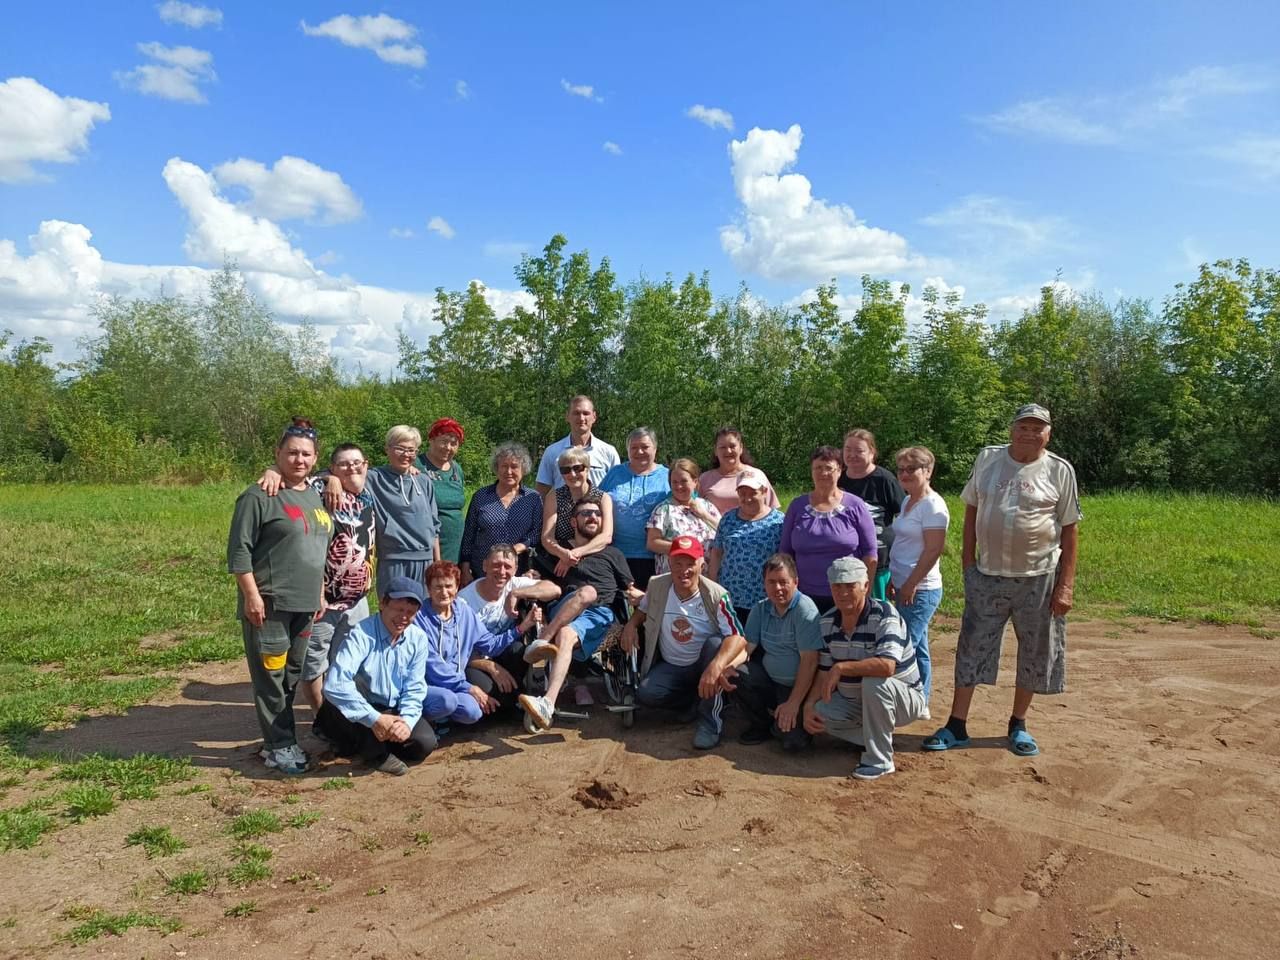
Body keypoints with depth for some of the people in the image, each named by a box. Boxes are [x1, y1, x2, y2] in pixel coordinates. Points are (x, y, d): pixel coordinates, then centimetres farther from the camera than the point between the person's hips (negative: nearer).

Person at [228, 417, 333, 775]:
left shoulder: (314, 496, 14)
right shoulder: (259, 497, -9)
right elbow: (239, 551, -12)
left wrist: (320, 593, 20)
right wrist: (251, 595, -17)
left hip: (304, 604, 8)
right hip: (268, 604, -7)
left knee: (292, 675, 13)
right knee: (272, 677, 0)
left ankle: (279, 740, 25)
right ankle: (280, 746, 10)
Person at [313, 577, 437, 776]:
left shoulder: (418, 638, -7)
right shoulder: (362, 634, -23)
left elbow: (415, 689, -5)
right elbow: (334, 684, -36)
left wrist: (407, 720, -25)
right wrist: (375, 719, -38)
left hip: (395, 711, 4)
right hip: (359, 714, -4)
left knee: (425, 743, -19)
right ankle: (375, 752, -14)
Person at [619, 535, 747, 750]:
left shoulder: (716, 595, -21)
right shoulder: (656, 585, -8)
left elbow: (738, 638, -30)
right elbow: (643, 610, 15)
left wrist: (715, 667, -47)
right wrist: (631, 624, -8)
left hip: (703, 666, -3)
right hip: (670, 668, 3)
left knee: (715, 643, -35)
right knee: (645, 693, -26)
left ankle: (710, 719, -22)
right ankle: (700, 699, 2)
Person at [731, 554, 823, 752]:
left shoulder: (805, 610, -17)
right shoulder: (760, 610, 3)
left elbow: (809, 661, -20)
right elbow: (746, 646, 0)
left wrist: (793, 703, -22)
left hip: (798, 687, -5)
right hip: (769, 682, 6)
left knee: (793, 741, -25)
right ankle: (762, 724, 4)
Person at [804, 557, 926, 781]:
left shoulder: (884, 615, -23)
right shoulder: (828, 622, -2)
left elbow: (886, 666, -39)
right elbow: (825, 672, 2)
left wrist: (841, 667, -33)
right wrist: (809, 705, -14)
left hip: (903, 698, -6)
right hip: (855, 702, 6)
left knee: (873, 682, -36)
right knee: (819, 712, -17)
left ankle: (879, 760, -19)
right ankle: (876, 737, 5)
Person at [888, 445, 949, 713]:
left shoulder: (933, 505, -14)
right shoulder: (908, 502, 13)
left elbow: (934, 550, -19)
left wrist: (911, 585, -18)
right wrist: (894, 580, 16)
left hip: (921, 590, -9)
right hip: (905, 587, 9)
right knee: (917, 647, 15)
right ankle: (920, 704, 25)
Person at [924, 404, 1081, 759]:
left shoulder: (1060, 470, -3)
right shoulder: (987, 459, 3)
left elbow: (1070, 529, -2)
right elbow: (971, 511, 9)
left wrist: (1066, 584, -7)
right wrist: (968, 564, 4)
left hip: (1038, 579, -1)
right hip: (987, 576, 1)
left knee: (1034, 653, 10)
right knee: (971, 649, 4)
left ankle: (1018, 725, 27)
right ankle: (956, 726, 13)